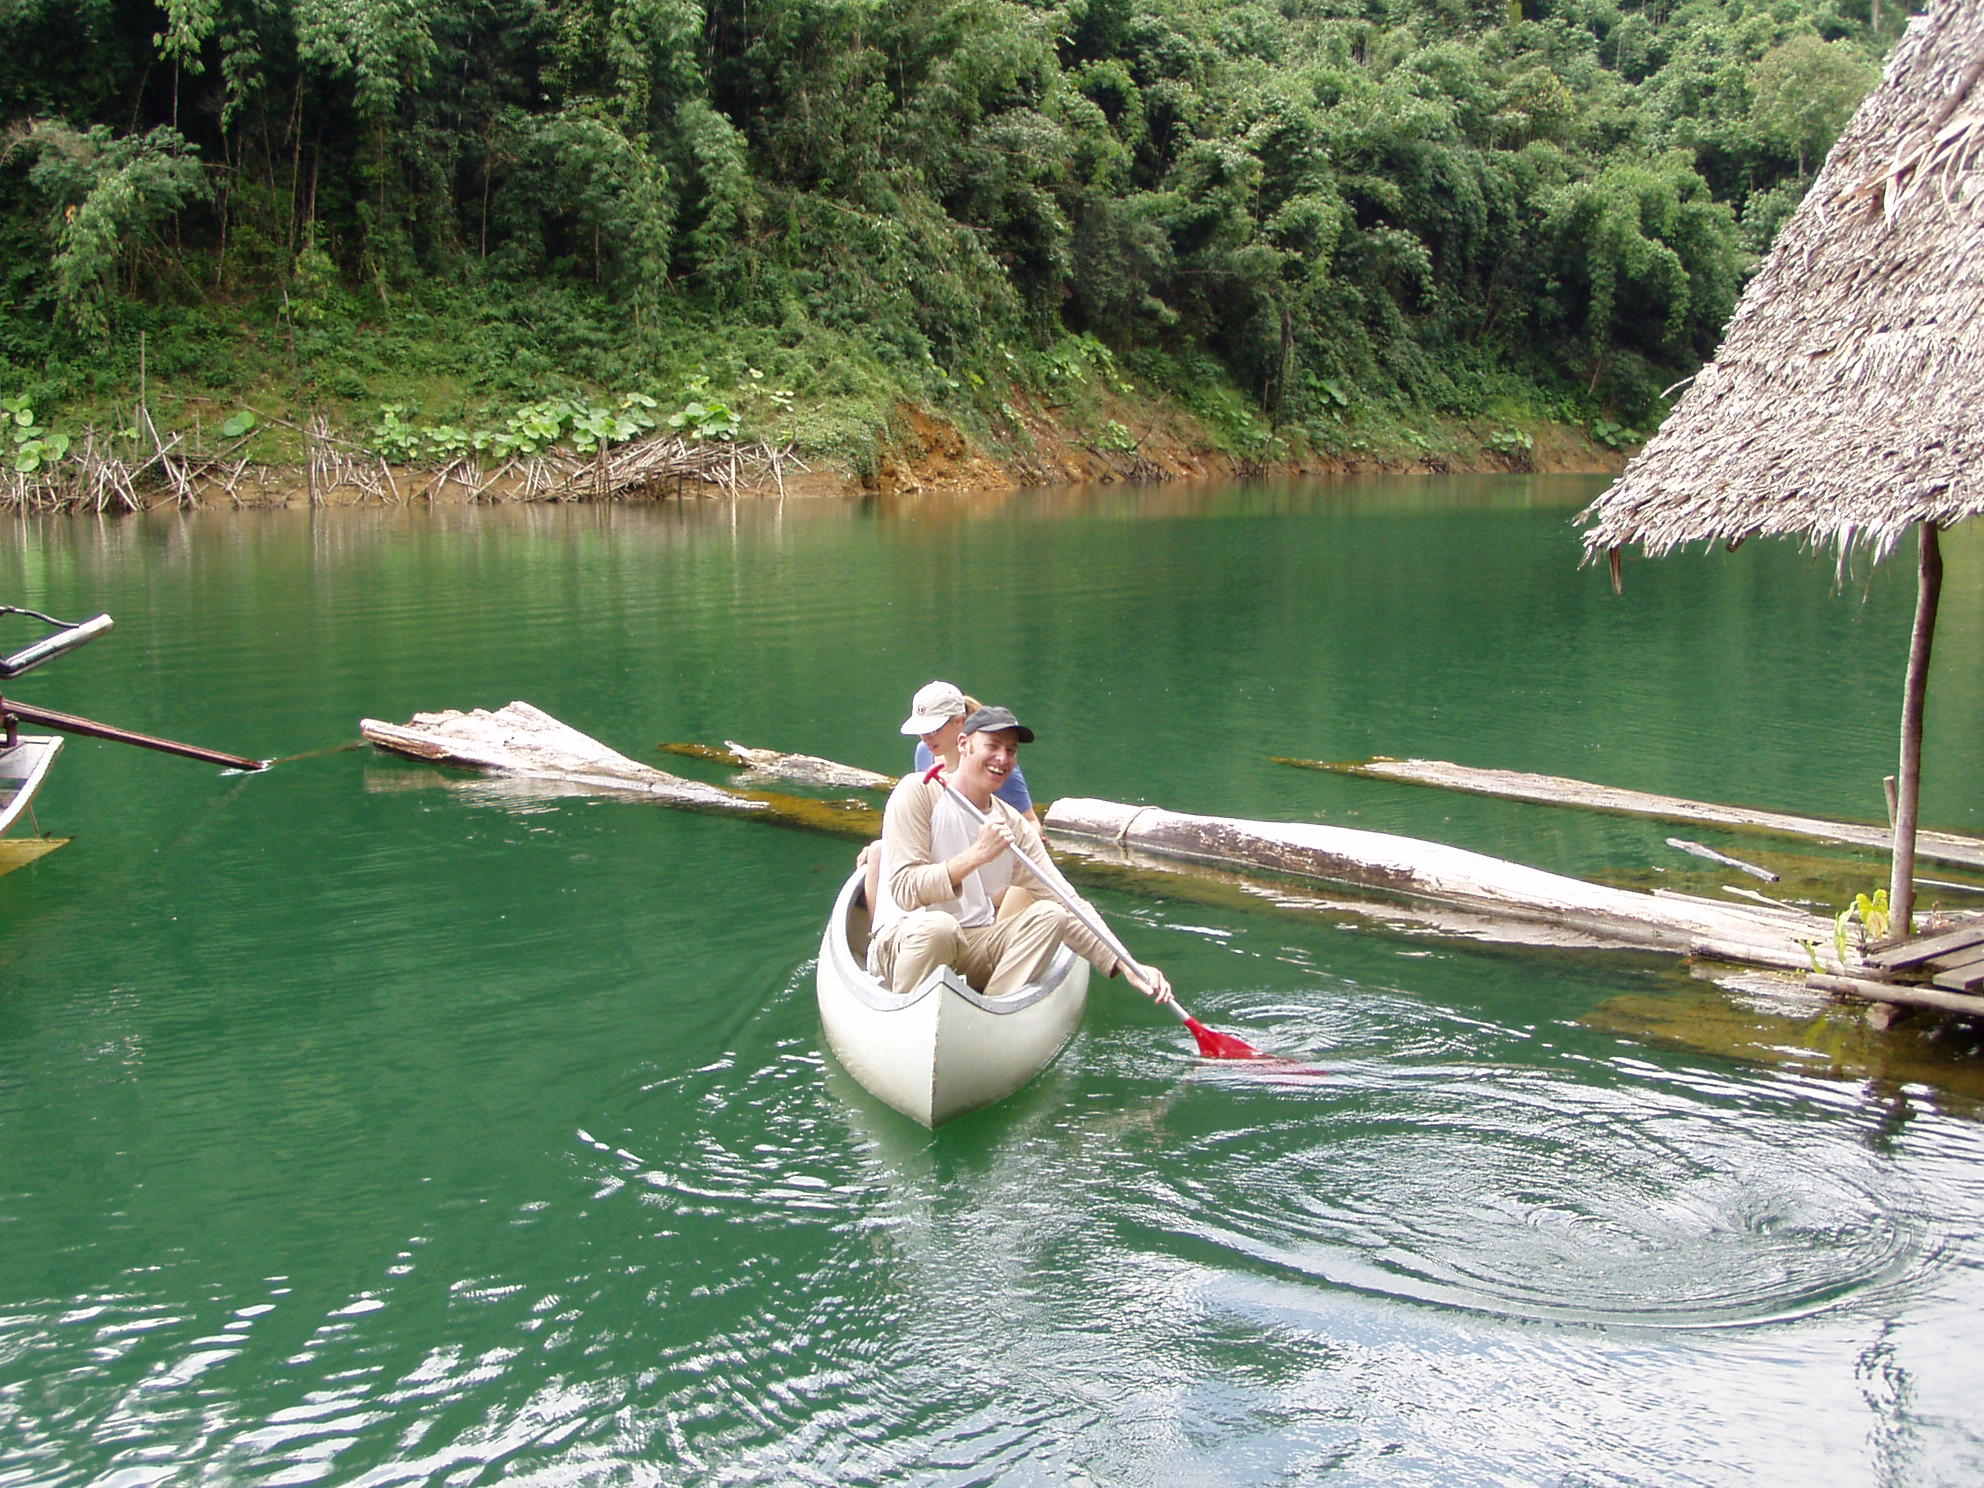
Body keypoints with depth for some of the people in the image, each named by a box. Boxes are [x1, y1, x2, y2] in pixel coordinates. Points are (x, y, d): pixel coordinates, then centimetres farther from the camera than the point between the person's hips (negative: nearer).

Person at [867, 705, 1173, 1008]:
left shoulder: (1015, 826, 8)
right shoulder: (918, 792, -7)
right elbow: (905, 892, -17)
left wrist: (1125, 966, -12)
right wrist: (976, 855, -28)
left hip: (975, 950, 6)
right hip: (901, 940, -6)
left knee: (1050, 915, -17)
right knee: (937, 925, -38)